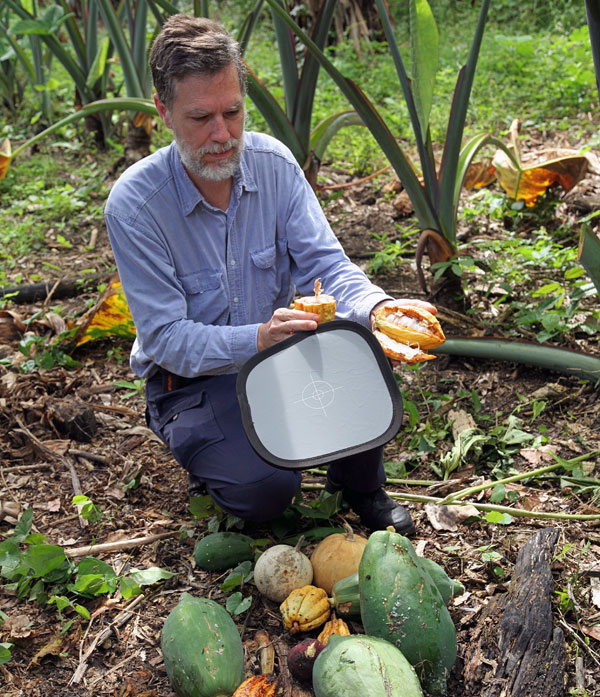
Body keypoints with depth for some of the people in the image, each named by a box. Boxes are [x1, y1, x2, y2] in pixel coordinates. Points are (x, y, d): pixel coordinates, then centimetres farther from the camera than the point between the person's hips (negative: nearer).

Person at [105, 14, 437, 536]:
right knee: (267, 486, -27)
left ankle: (360, 483, 2)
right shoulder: (133, 203, -22)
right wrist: (257, 338, -41)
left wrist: (376, 310, -36)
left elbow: (324, 263, -13)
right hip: (192, 380, -3)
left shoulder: (273, 162, -9)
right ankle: (210, 455, 11)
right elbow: (166, 337, -23)